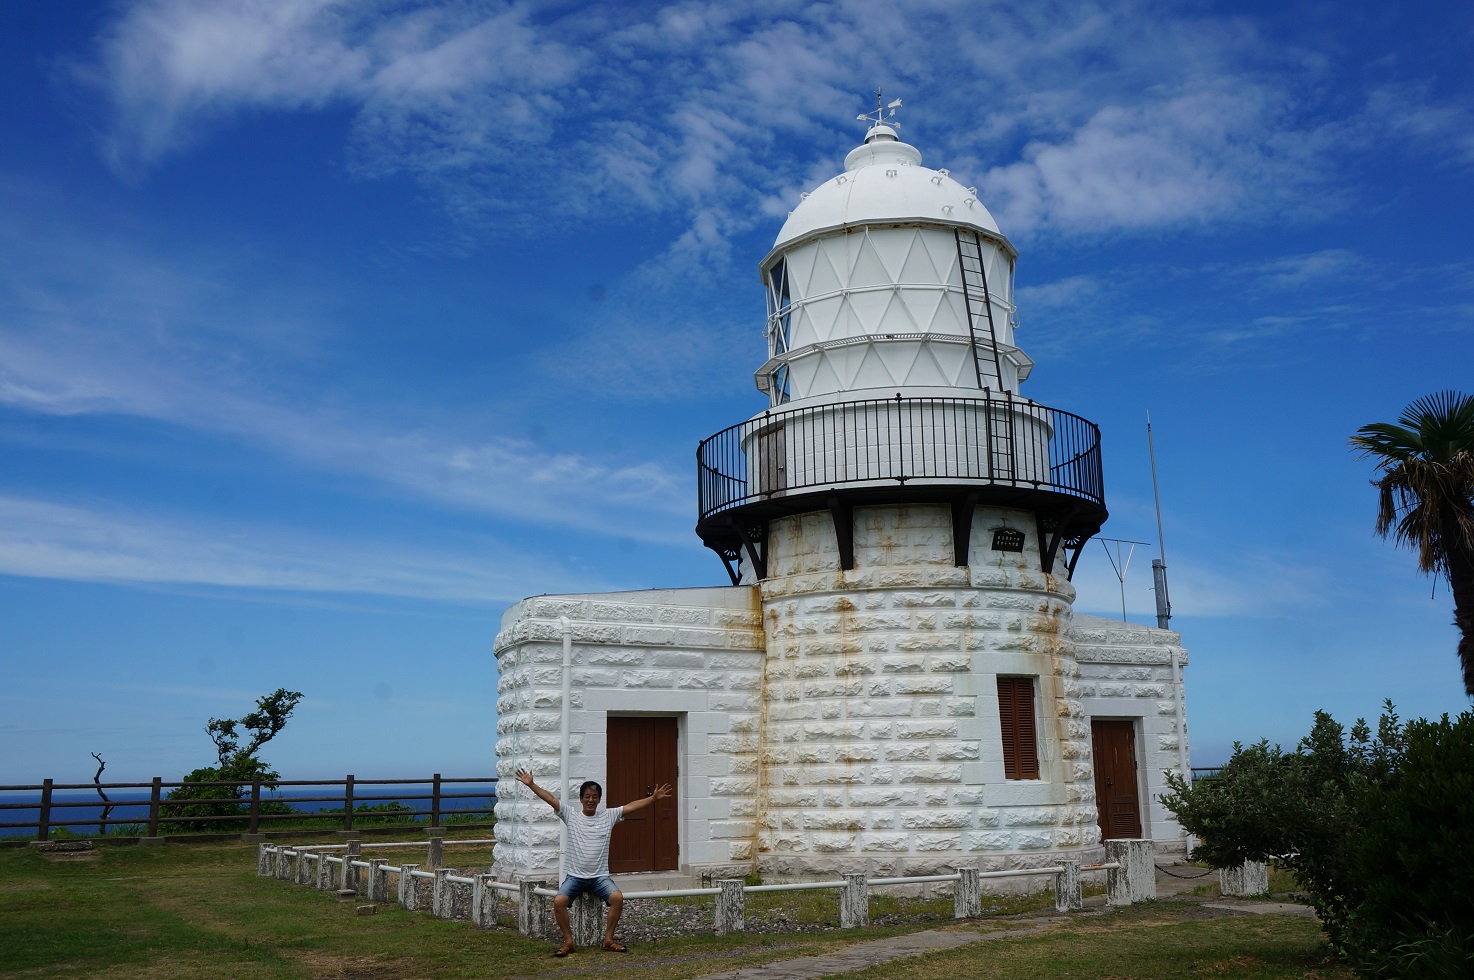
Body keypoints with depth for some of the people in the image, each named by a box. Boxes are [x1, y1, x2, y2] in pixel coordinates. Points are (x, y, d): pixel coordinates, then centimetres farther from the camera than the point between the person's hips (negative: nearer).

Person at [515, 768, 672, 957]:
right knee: (559, 901, -26)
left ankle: (608, 939, -6)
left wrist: (654, 797, -8)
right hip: (575, 876, 0)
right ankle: (568, 941, -5)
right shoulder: (571, 817, 3)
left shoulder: (609, 815, 6)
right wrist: (531, 784, -12)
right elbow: (551, 799, -5)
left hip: (600, 876, 1)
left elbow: (632, 806, 0)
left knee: (617, 897, -26)